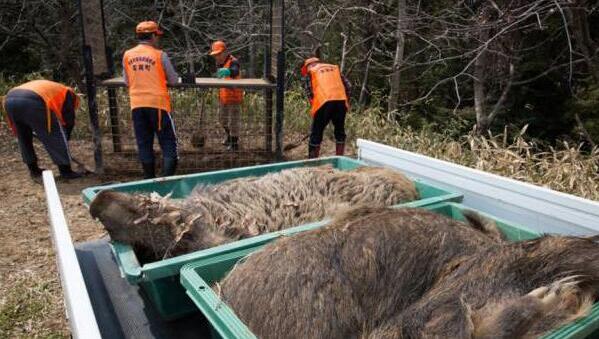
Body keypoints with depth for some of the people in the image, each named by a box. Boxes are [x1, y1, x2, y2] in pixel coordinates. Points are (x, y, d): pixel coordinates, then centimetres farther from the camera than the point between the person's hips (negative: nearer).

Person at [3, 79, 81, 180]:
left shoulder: (45, 87, 41)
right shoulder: (68, 93, 22)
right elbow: (69, 119, 19)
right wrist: (65, 140, 30)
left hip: (10, 100, 7)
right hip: (32, 102, -7)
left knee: (23, 139, 25)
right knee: (56, 138, 8)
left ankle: (33, 169, 36)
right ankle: (65, 171, 13)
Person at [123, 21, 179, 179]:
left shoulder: (127, 55, 7)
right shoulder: (160, 55, -4)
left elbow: (127, 81, 15)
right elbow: (174, 80, 1)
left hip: (137, 105, 4)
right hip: (157, 103, -4)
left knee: (144, 143, 11)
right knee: (168, 142, 3)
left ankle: (149, 178, 17)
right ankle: (168, 178, -3)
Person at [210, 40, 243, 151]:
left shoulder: (233, 62, -19)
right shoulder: (219, 63, 9)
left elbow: (235, 72, -43)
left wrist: (227, 71, -62)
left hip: (234, 96, -9)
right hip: (223, 96, 9)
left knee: (233, 120, -1)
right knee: (223, 118, 21)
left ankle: (234, 143, 13)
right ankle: (229, 136, 44)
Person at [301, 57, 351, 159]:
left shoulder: (309, 72, 16)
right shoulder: (335, 67, 27)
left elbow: (309, 92, 3)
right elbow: (347, 85, 18)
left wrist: (313, 108, 11)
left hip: (324, 102, -4)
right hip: (341, 101, 4)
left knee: (316, 133, 6)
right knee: (340, 131, 19)